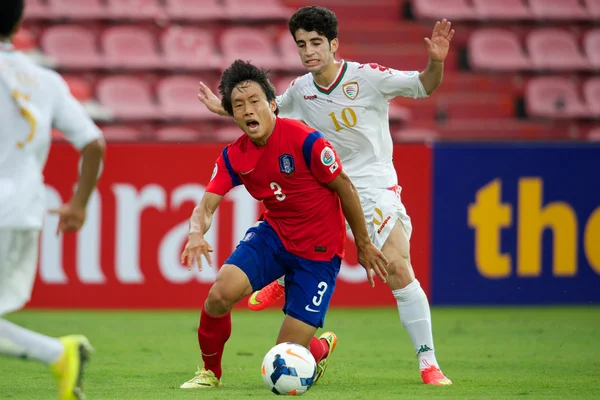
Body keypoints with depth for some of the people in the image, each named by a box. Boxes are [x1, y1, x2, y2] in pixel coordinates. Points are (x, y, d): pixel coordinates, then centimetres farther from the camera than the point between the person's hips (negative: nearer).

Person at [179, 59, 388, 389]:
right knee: (222, 291, -25)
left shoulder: (304, 140, -22)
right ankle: (210, 371, 2)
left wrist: (363, 245, -1)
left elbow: (345, 188, -10)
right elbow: (207, 205, -10)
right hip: (273, 235, 4)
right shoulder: (234, 157, -6)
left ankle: (322, 347, 34)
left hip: (319, 250, -4)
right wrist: (196, 231, -35)